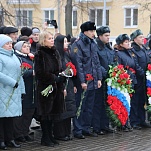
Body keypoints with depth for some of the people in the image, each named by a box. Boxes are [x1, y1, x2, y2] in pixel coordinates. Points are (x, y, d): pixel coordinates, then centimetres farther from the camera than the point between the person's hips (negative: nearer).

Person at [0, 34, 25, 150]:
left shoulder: (13, 56, 19)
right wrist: (12, 82, -17)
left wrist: (21, 88, 15)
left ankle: (10, 139, 12)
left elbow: (18, 73, 21)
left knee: (10, 115, 8)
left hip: (13, 92, 7)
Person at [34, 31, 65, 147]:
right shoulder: (40, 54, -10)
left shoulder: (55, 52, 13)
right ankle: (45, 138, 5)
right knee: (45, 113, -2)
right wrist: (55, 78, -18)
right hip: (45, 88, -7)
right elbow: (40, 73, -16)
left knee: (53, 112, 10)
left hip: (56, 88, 7)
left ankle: (50, 136, 19)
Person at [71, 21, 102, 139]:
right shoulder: (78, 45, -11)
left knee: (89, 107, 13)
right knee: (80, 106, 0)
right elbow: (78, 64, -15)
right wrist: (82, 81, -18)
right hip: (83, 82, -7)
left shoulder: (93, 44, 13)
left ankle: (86, 128, 22)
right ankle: (77, 130, 8)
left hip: (93, 82, 7)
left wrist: (99, 78, 9)